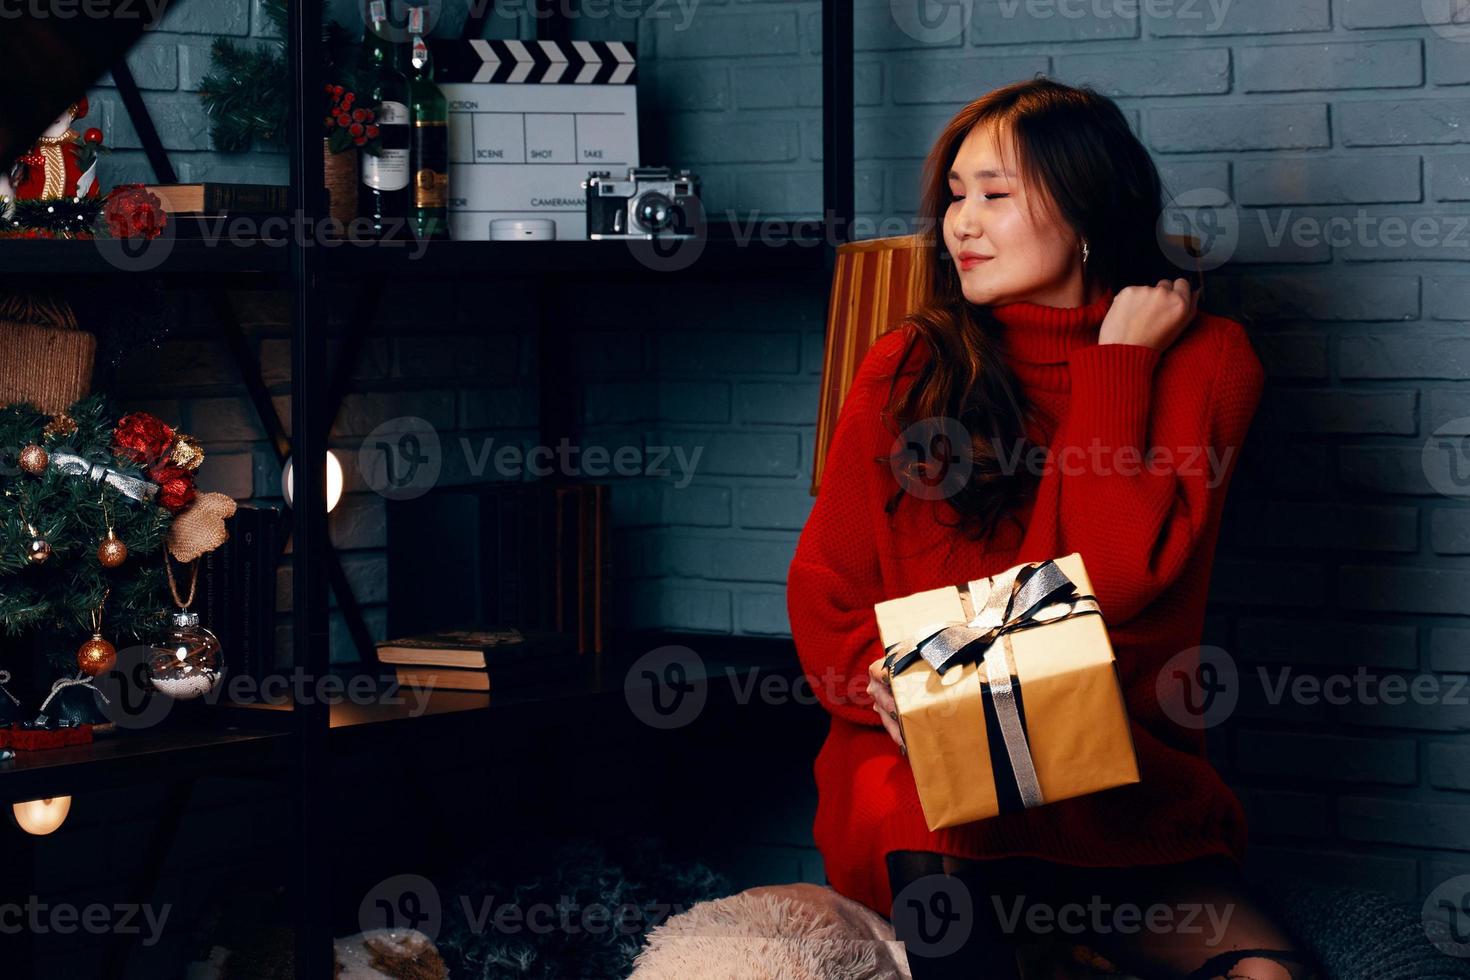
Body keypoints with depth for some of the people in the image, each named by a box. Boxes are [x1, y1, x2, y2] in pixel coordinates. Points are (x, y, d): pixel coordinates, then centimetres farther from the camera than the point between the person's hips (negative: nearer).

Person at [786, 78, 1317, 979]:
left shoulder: (1200, 358, 5)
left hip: (1124, 781, 0)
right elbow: (822, 587, 10)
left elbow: (1116, 577, -10)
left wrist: (1117, 359, -4)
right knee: (941, 843, -34)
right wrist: (882, 685, -11)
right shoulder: (910, 367, 9)